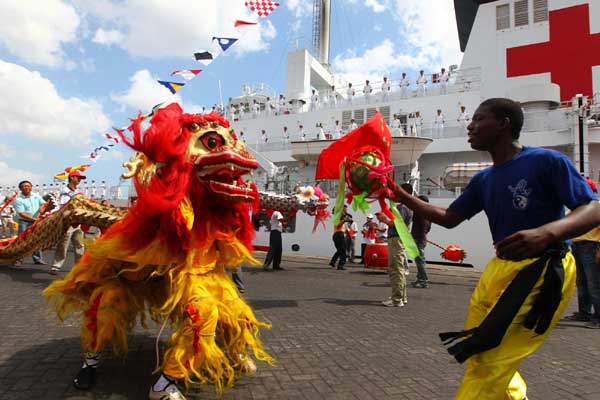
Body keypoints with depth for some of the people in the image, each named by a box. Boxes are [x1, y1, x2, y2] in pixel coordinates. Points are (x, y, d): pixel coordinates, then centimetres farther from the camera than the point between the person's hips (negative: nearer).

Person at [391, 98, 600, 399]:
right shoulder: (483, 180, 10)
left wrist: (547, 233, -34)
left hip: (544, 269, -8)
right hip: (501, 267, 8)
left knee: (491, 362, -9)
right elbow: (448, 218, 13)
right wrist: (401, 196, 5)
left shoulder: (546, 161, -10)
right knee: (478, 355, 16)